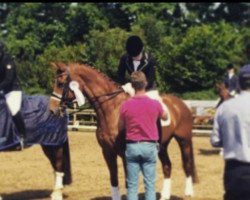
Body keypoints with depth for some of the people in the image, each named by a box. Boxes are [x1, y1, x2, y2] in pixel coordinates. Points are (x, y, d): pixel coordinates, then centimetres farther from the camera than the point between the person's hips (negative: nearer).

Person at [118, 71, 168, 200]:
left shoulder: (125, 105, -8)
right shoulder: (155, 104, -7)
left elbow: (120, 127, 4)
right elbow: (165, 117, 15)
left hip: (132, 146, 0)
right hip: (149, 146, 0)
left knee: (132, 186, 5)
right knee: (150, 185, 6)